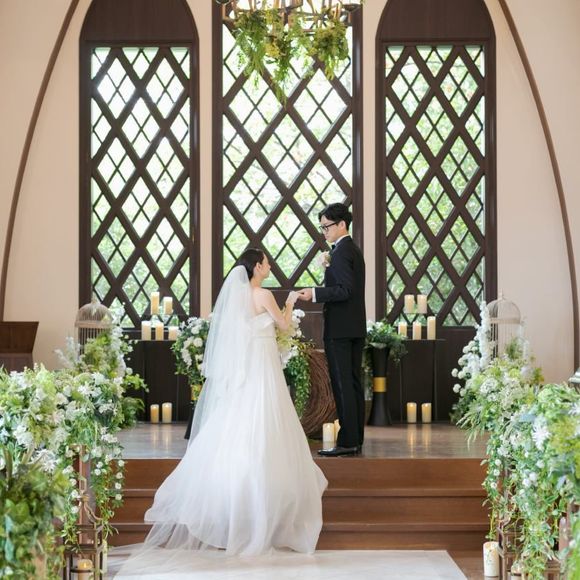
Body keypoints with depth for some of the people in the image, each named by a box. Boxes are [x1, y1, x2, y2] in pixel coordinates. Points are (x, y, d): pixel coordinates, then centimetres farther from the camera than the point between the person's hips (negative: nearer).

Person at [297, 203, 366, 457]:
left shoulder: (340, 253, -14)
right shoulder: (354, 250, 16)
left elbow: (345, 290, -22)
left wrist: (315, 293, -22)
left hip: (339, 329, -10)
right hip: (356, 328, 10)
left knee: (342, 385, -7)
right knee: (354, 383, 10)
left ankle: (347, 442, -7)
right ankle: (356, 439, 14)